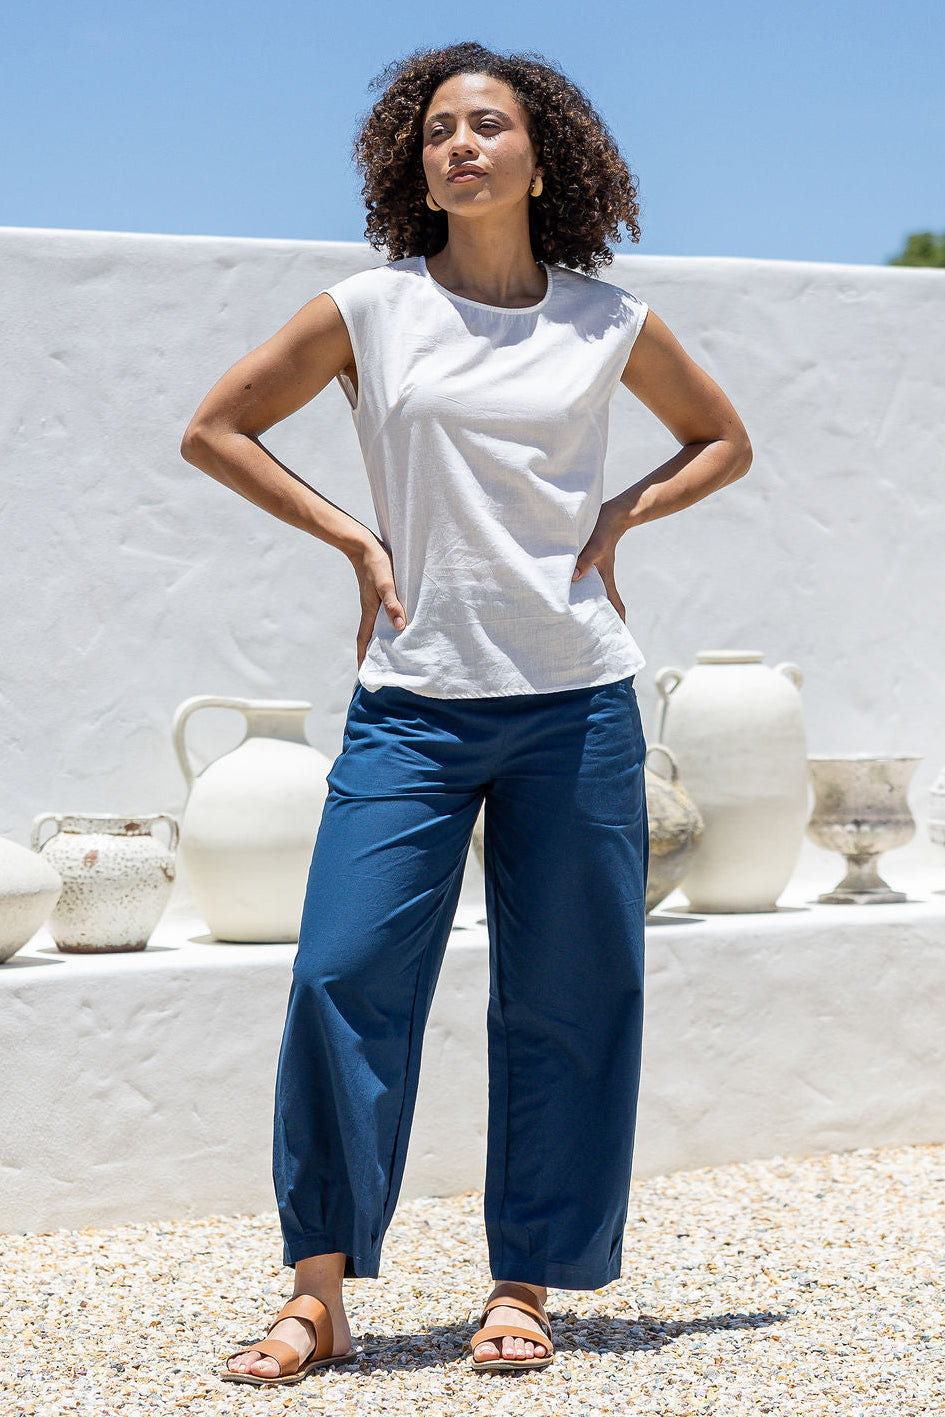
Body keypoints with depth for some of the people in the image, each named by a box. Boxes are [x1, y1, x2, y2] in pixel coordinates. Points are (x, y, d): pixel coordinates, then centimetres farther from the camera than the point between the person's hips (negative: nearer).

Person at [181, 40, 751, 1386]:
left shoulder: (610, 324, 6)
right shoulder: (370, 311, 3)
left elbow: (724, 440, 21)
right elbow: (216, 429, 9)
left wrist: (620, 515, 4)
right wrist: (357, 539, 0)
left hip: (577, 704, 1)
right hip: (413, 703, -1)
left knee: (563, 998, 4)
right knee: (346, 973, -9)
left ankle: (525, 1290, 16)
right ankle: (320, 1297, 2)